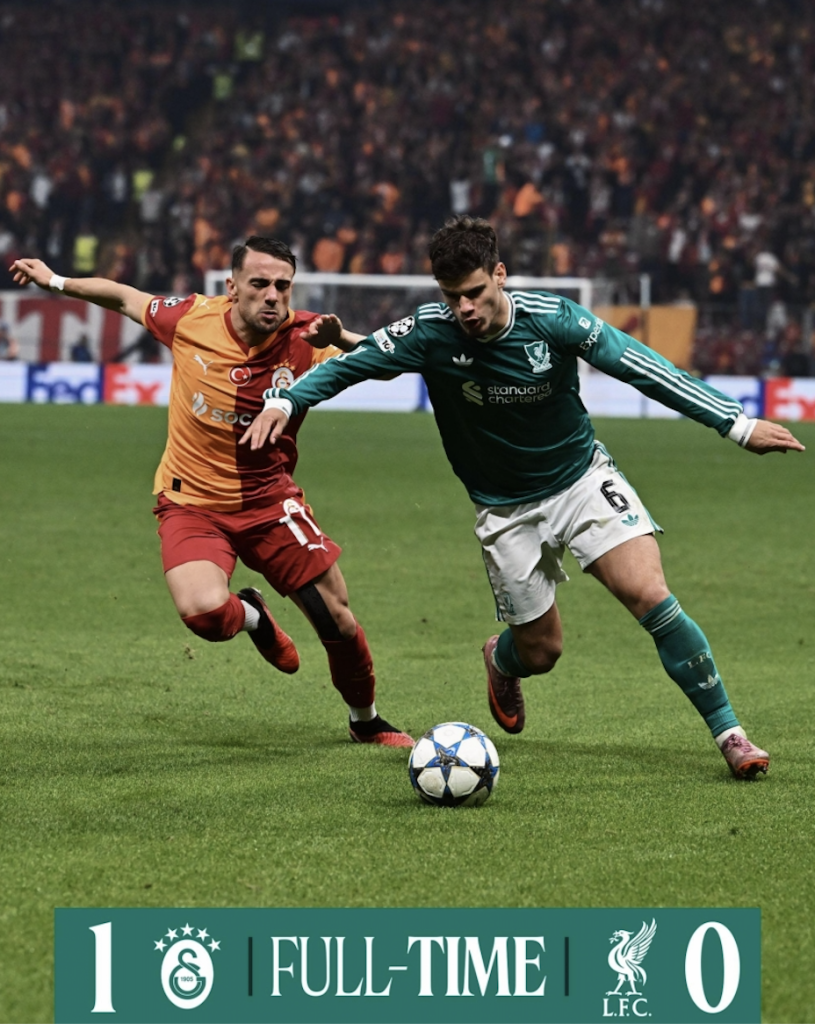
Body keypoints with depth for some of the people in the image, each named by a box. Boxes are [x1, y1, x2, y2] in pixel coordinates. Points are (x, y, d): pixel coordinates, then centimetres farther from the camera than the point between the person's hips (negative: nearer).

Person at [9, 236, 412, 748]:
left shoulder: (304, 340, -15)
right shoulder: (192, 319, -13)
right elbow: (128, 298, 7)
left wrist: (340, 338, -33)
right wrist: (55, 281, 18)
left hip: (269, 500, 1)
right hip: (192, 503, -1)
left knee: (337, 618, 1)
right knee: (205, 612, -28)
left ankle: (366, 720, 31)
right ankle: (253, 617, 12)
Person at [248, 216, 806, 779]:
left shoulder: (551, 318, -20)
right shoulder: (430, 333, -18)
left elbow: (640, 367, -17)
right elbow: (350, 364, -8)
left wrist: (737, 423, -18)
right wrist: (284, 402, -24)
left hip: (583, 478, -1)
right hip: (507, 510, 1)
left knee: (651, 597, -19)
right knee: (540, 651, 5)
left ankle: (729, 732, -7)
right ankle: (501, 660, 46)